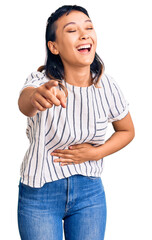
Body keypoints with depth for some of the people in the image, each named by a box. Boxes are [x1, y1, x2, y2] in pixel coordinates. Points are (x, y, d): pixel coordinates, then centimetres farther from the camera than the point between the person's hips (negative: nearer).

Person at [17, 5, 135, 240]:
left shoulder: (107, 86, -8)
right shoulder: (41, 80, -18)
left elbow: (127, 131, 8)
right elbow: (24, 103, -43)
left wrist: (96, 153, -10)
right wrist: (36, 97, -67)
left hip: (90, 192, 2)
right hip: (40, 194, -2)